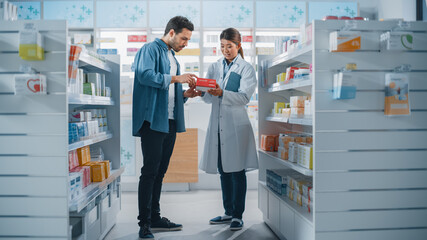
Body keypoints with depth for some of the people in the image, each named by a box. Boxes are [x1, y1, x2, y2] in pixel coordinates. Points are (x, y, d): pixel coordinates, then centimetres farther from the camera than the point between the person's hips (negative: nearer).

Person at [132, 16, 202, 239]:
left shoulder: (172, 57, 24)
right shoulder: (150, 49, -3)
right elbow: (145, 75, -21)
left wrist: (185, 94, 8)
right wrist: (175, 78, -19)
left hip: (169, 122, 9)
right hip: (153, 120, -9)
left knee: (159, 171, 12)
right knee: (150, 171, -7)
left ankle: (155, 217, 21)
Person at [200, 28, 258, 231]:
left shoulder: (246, 68, 0)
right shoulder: (214, 67, 13)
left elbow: (244, 97, -12)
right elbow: (208, 97, 6)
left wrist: (222, 93, -26)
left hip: (236, 124, -5)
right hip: (217, 124, 5)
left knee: (237, 172, -1)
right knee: (223, 171, 12)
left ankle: (238, 215, 9)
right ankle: (228, 212, 24)